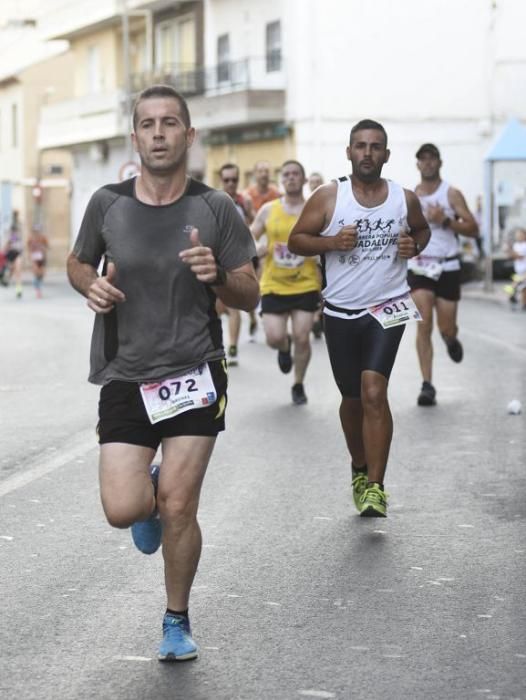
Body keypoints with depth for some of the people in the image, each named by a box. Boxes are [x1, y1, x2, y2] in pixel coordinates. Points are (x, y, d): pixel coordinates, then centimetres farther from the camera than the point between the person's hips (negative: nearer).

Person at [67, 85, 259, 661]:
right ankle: (149, 490, 30)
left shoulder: (214, 209, -4)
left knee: (178, 508, -5)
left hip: (193, 373, -1)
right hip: (124, 377, 1)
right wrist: (91, 284, -6)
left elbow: (250, 296, 1)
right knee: (122, 511, -9)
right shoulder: (107, 204, -1)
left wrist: (216, 277, -20)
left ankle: (177, 621, 19)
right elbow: (77, 263, 17)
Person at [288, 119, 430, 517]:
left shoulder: (405, 199, 1)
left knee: (374, 392, -17)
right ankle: (360, 469, 37)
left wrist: (414, 246, -3)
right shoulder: (328, 197, -4)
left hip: (387, 309, -1)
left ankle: (375, 487, -15)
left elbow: (422, 230, 20)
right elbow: (296, 240, -1)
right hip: (341, 312, 1)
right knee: (352, 398, 12)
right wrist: (332, 242, -18)